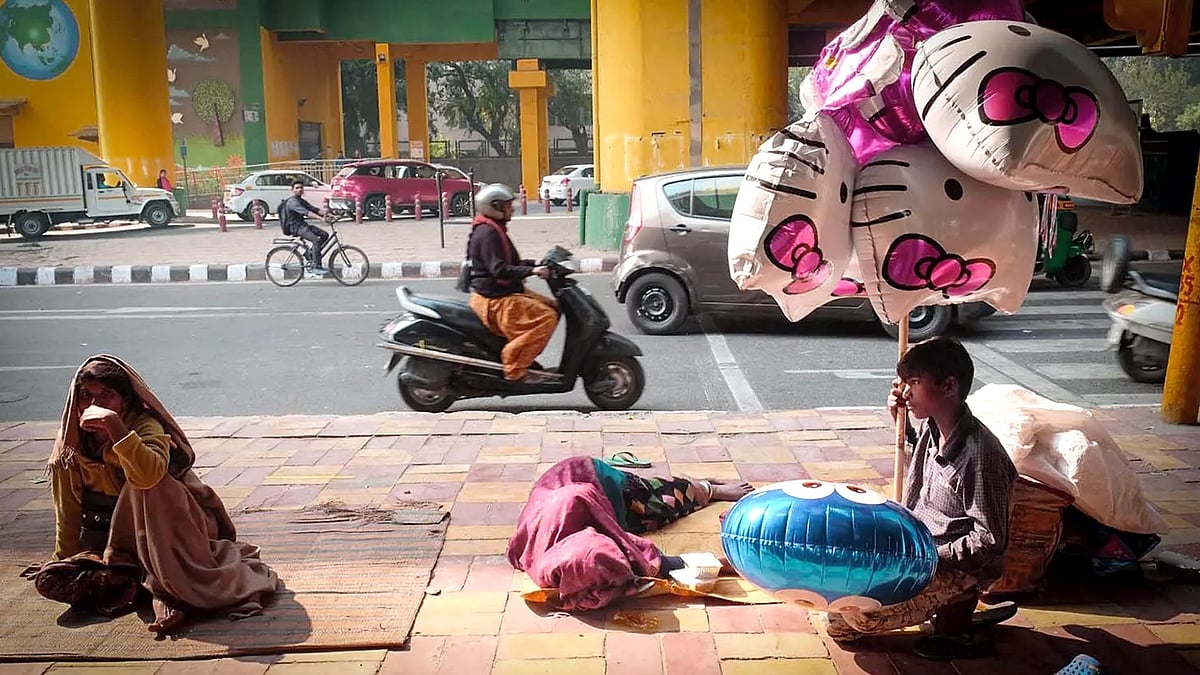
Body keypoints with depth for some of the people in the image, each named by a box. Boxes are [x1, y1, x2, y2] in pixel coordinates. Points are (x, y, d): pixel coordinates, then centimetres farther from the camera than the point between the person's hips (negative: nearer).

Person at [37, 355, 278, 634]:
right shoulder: (70, 448, -3)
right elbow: (68, 514, 4)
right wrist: (66, 562, 6)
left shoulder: (145, 425, -17)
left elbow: (150, 475, -40)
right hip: (107, 543, 5)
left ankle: (173, 590, -33)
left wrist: (113, 423, -40)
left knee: (145, 485, -34)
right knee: (49, 580, -15)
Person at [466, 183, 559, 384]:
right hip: (495, 301, -11)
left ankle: (523, 360, 9)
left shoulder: (495, 230, 18)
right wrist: (532, 271, -29)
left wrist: (538, 264, 12)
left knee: (553, 307, 11)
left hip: (505, 293, 11)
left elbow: (512, 263, 23)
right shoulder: (487, 233, -16)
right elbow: (500, 271, -27)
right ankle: (515, 369, -20)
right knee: (545, 317, -22)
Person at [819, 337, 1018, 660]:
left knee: (862, 613, -24)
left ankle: (956, 612, 0)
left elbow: (989, 542, -21)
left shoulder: (980, 454, -25)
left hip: (961, 568, -8)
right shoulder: (930, 429, 0)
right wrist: (900, 422, 10)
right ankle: (951, 604, 11)